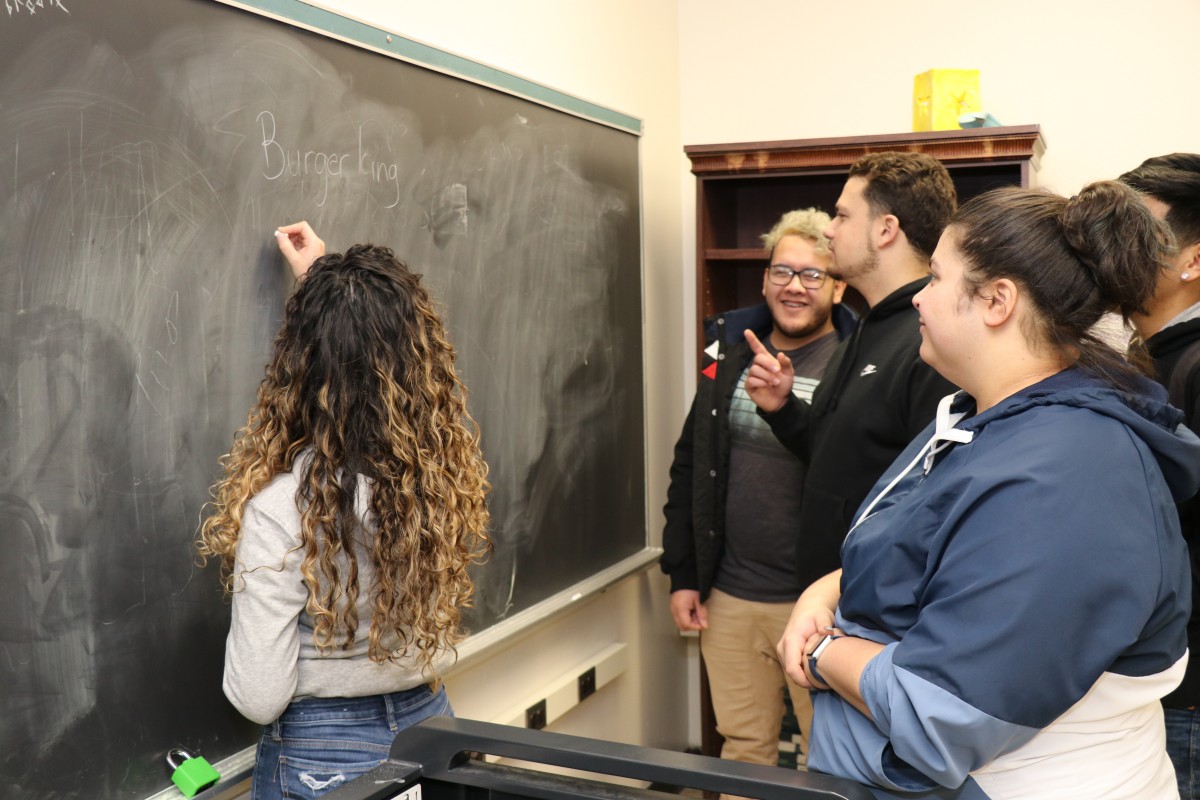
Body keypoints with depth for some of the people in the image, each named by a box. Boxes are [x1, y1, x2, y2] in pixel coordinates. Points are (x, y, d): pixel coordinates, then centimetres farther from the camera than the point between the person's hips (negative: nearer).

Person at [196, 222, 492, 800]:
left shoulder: (282, 503, -27)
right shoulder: (449, 464, -13)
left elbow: (259, 699, -20)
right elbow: (377, 370, 9)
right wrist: (321, 280, 19)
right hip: (428, 723, 4)